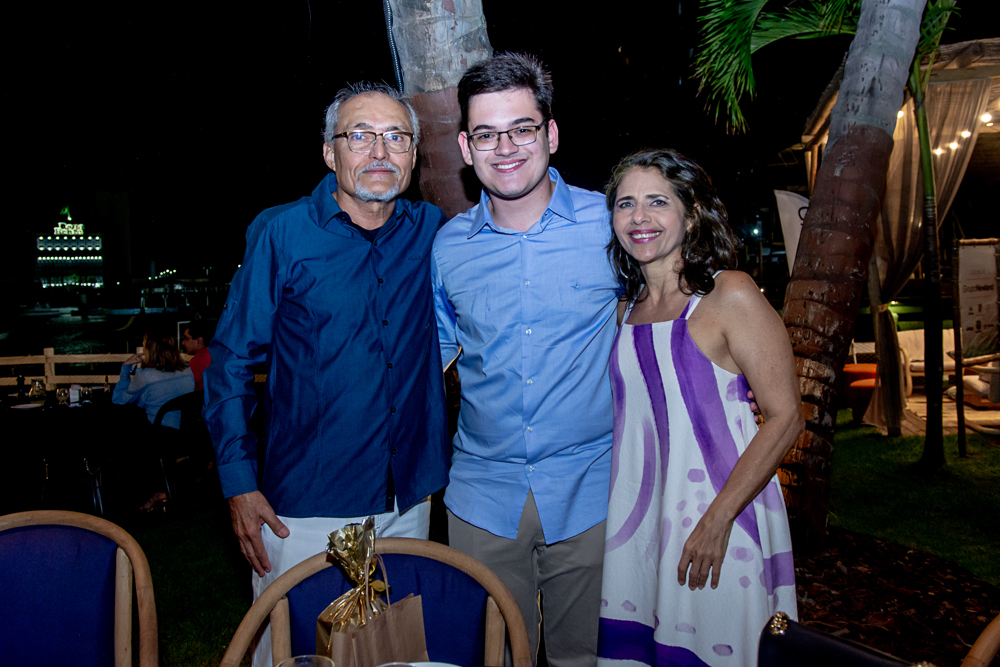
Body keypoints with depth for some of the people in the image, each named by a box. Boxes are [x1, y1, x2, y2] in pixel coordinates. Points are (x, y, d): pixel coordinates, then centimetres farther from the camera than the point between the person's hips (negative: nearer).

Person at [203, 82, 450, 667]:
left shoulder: (431, 231, 1)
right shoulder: (281, 233, -6)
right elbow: (232, 360, -3)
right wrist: (239, 484, -8)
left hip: (407, 506, 3)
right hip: (303, 508, -3)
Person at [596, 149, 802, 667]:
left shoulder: (729, 295, -10)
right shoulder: (627, 309, 7)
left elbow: (785, 416, -13)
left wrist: (718, 519, -18)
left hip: (723, 518, -5)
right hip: (636, 520, 5)